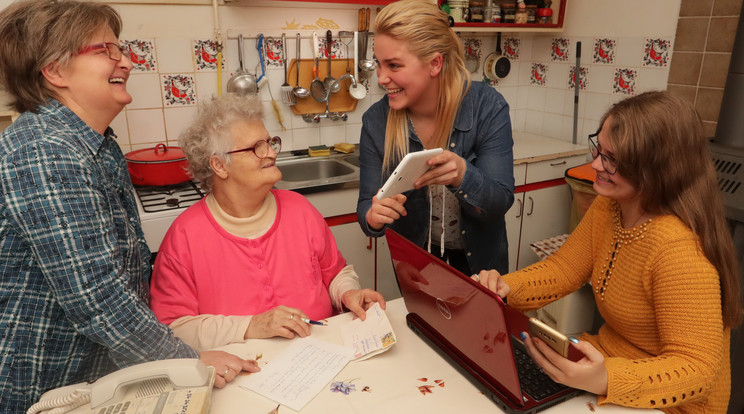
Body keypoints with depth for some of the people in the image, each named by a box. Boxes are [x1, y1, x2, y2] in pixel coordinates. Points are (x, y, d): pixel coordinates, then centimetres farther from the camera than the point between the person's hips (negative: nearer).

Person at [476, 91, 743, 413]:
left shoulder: (678, 250, -29)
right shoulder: (607, 208, -6)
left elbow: (696, 368, -26)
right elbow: (562, 269, 1)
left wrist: (606, 380, -41)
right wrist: (506, 287, -17)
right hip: (607, 359, 6)